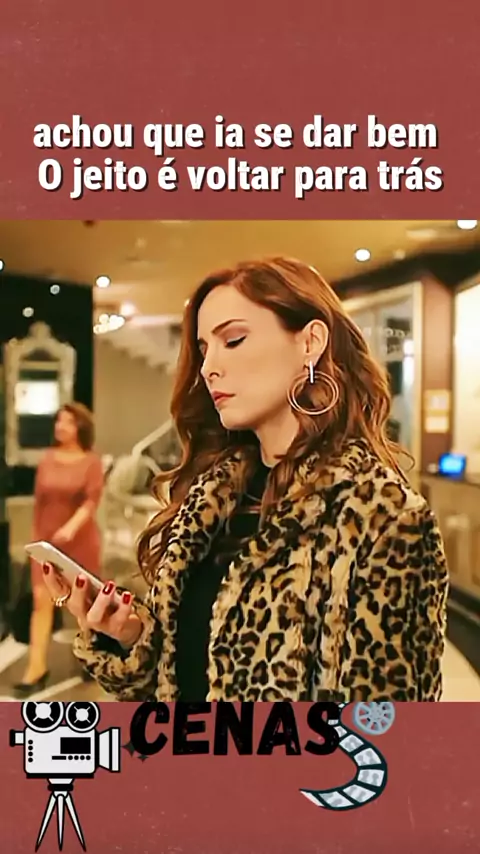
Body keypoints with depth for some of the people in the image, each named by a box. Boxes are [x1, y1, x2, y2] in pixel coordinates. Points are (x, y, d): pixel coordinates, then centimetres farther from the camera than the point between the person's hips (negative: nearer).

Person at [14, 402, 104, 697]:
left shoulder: (92, 462, -8)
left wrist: (71, 527, -32)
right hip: (47, 541, 3)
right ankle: (37, 667, 0)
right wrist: (36, 536, 10)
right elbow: (39, 501, 8)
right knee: (42, 600, -4)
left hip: (81, 540, -3)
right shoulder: (47, 459, 3)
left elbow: (92, 500, -18)